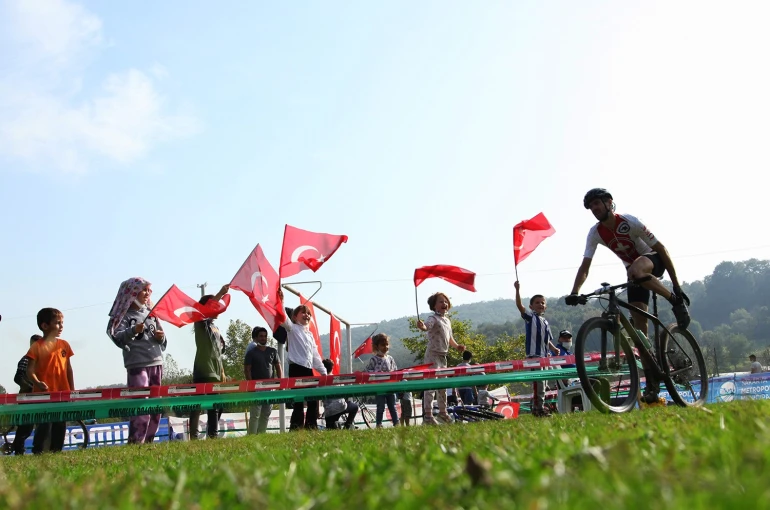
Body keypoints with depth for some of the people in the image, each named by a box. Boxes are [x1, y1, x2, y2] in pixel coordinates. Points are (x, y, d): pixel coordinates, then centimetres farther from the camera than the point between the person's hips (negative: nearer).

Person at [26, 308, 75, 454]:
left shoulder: (64, 344, 9)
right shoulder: (37, 347, -5)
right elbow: (30, 370, -9)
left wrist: (72, 389, 11)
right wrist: (37, 383, -28)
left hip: (62, 393, 5)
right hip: (43, 394, -5)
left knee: (60, 424, 9)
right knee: (44, 424, -8)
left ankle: (56, 451, 19)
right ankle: (37, 452, 3)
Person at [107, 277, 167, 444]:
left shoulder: (151, 314, 17)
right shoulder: (125, 315, 0)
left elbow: (162, 343, 23)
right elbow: (119, 339, -13)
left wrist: (161, 338, 1)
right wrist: (133, 331, -29)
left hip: (156, 363, 7)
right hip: (137, 365, -7)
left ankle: (148, 441, 15)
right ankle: (135, 442, -12)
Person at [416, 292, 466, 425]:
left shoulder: (447, 320, 15)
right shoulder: (433, 318, -11)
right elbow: (426, 326, -34)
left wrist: (457, 346, 8)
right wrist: (422, 326, -56)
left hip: (443, 356, 9)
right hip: (433, 355, -9)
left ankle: (443, 412, 29)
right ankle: (427, 415, -16)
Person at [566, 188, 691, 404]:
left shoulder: (630, 222, -25)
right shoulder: (595, 233, -12)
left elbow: (661, 248, -20)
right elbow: (585, 266, -14)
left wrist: (676, 285, -22)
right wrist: (574, 292, -31)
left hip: (653, 261, -5)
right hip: (634, 271, 5)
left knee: (635, 271, -43)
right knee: (640, 328, -5)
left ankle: (677, 301, -20)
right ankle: (652, 382, 0)